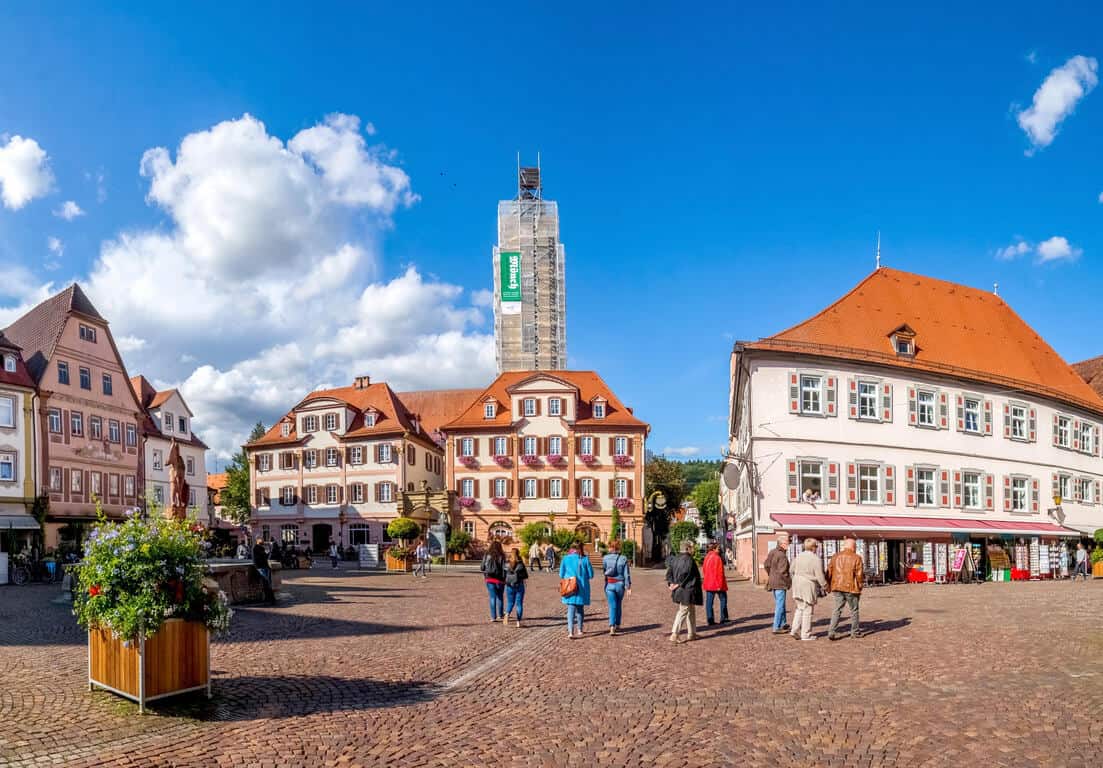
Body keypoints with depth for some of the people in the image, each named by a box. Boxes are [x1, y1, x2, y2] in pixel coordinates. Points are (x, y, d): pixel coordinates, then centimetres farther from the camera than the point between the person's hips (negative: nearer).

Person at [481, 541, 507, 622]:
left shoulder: (487, 555, -3)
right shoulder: (501, 556, -7)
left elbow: (482, 568, 0)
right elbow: (504, 568, -10)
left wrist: (484, 575, 20)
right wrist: (504, 579, 0)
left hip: (489, 579, 1)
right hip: (499, 579, -1)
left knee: (492, 597, 6)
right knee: (499, 597, 16)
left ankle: (493, 616, 4)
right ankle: (500, 615, 23)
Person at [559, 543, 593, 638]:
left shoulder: (565, 559, -3)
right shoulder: (585, 559, -5)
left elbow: (561, 575, 3)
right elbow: (591, 575, -1)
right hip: (582, 588, 1)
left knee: (571, 609, -1)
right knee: (580, 608, 17)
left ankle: (570, 631, -16)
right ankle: (579, 630, 29)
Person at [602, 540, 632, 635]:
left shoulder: (605, 558, -6)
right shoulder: (623, 559, -4)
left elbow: (604, 571, 5)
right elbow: (627, 574, -5)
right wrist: (628, 587, -2)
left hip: (609, 584, -2)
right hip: (620, 584, 2)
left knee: (612, 606, -3)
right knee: (618, 605, 20)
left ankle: (612, 627, -18)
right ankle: (617, 625, 31)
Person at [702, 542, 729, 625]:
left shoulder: (707, 557, 8)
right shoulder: (717, 558, -15)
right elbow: (720, 573, -18)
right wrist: (720, 584, -17)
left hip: (708, 583, 7)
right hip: (717, 583, -7)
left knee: (709, 601, 5)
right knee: (723, 599, 9)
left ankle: (710, 620, 3)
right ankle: (723, 618, 11)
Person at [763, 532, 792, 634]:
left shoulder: (772, 552, 5)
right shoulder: (782, 556, -21)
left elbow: (766, 565, 14)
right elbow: (782, 572, -23)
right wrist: (790, 582, -10)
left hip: (772, 582, 9)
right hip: (780, 583, -9)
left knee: (779, 604, 21)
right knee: (780, 605, -2)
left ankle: (783, 624, 33)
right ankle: (777, 628, 2)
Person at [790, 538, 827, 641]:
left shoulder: (798, 556, 7)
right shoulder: (816, 559, -14)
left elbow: (792, 570, 13)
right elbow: (820, 576, -13)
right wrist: (825, 586, 1)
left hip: (797, 585, 6)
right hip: (809, 586, -6)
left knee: (800, 608, 17)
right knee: (808, 610, 3)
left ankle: (795, 630, 8)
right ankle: (806, 634, 8)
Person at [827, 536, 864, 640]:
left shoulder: (835, 557, 8)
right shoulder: (856, 558, -4)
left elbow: (829, 572, 7)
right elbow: (859, 575, -7)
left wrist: (829, 587, 13)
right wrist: (859, 588, 4)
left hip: (837, 588, 4)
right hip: (850, 588, -4)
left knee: (837, 609, 6)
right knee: (854, 610, 12)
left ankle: (831, 632, -4)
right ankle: (855, 632, 22)